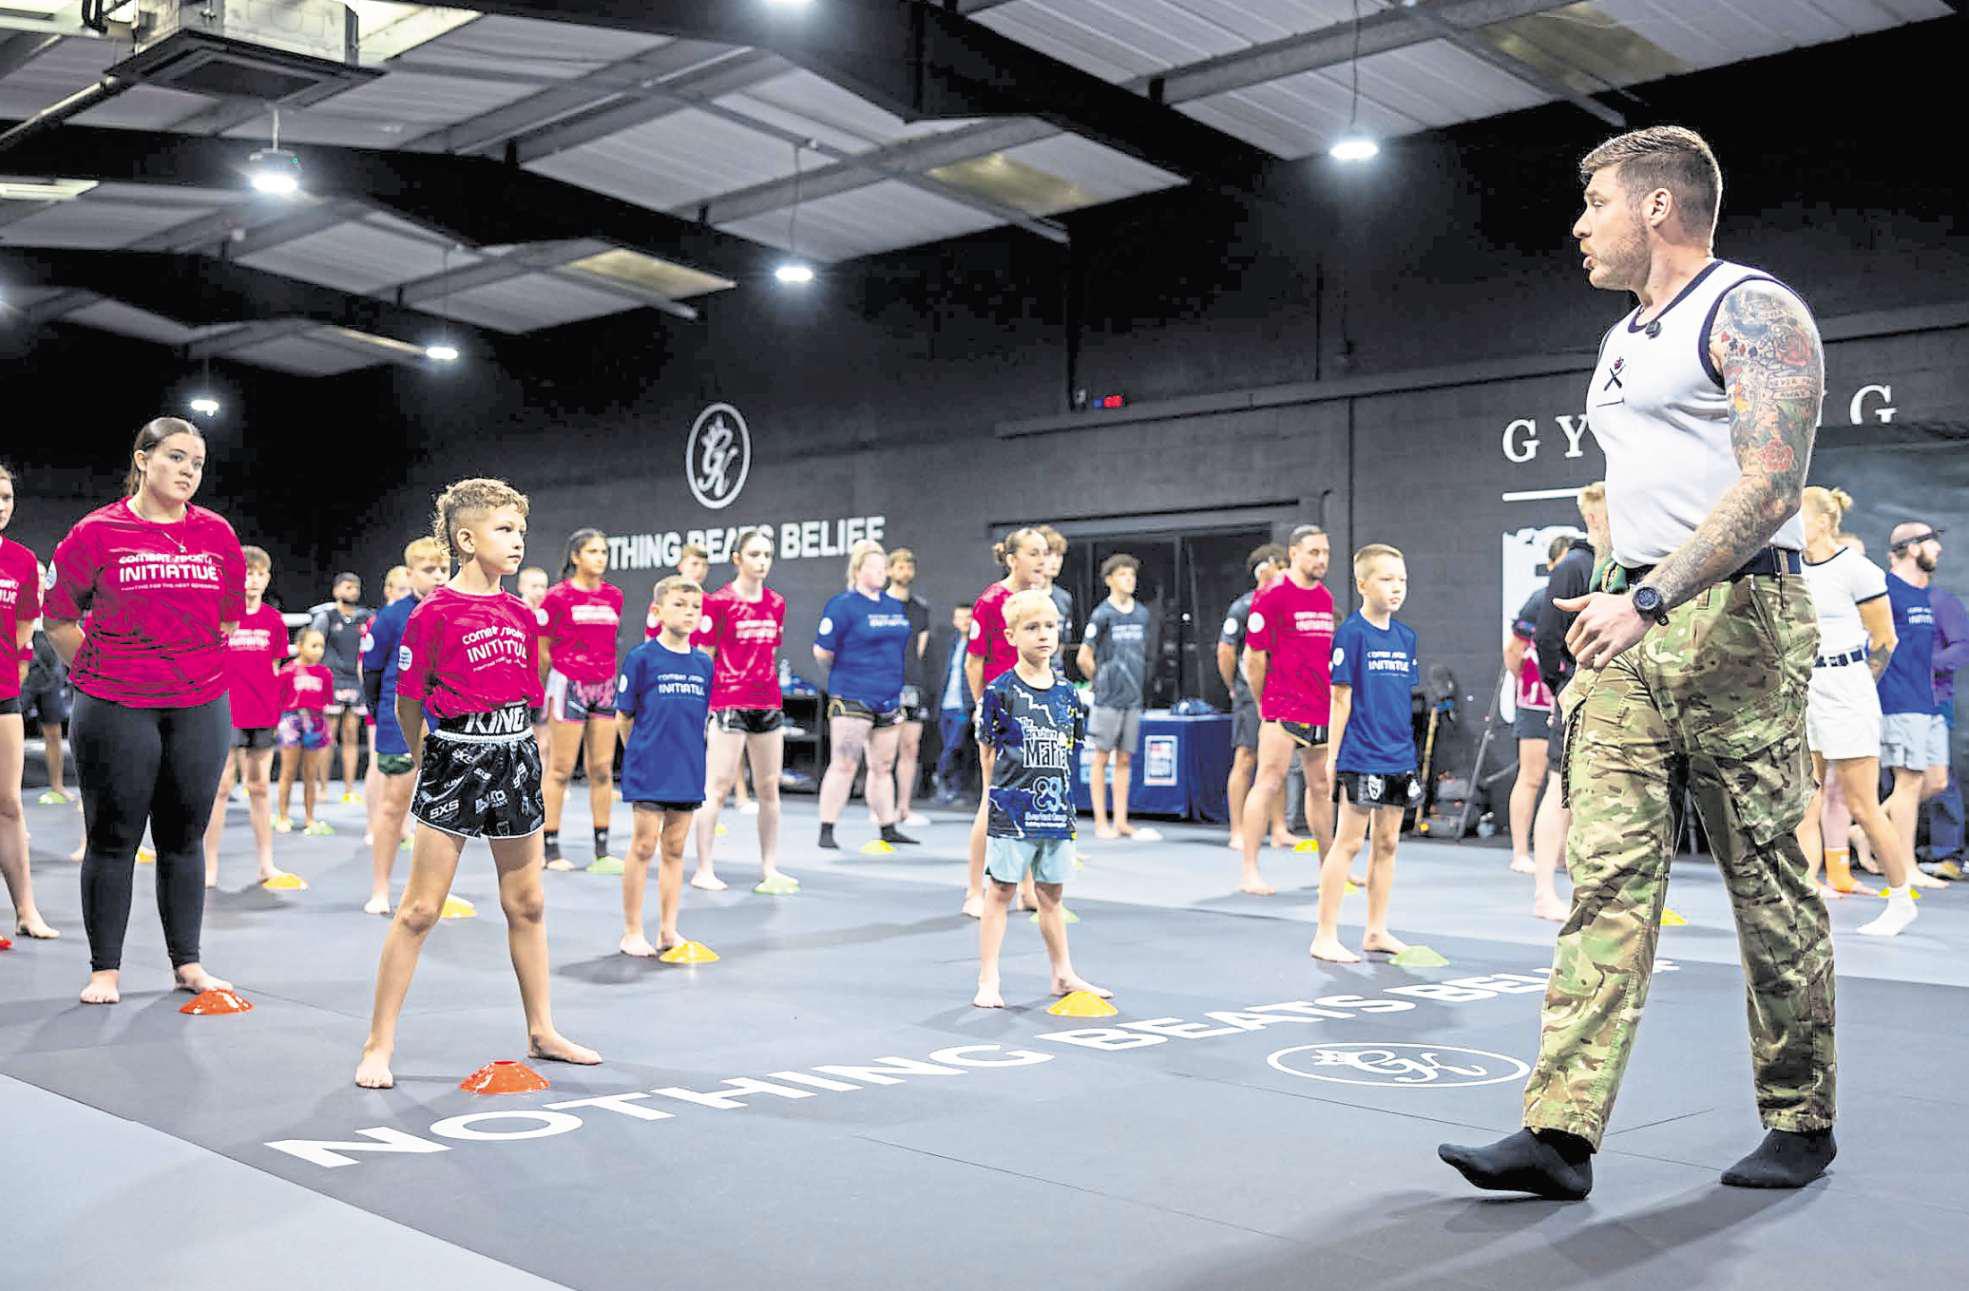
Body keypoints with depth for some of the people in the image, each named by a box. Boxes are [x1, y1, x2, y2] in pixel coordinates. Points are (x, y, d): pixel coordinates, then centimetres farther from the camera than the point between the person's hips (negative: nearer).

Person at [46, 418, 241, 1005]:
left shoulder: (217, 534, 5)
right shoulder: (98, 532, -4)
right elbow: (59, 619, 4)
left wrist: (198, 671, 12)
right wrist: (102, 671, 4)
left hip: (201, 709, 3)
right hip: (116, 712, -3)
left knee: (184, 838, 9)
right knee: (113, 839, 3)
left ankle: (187, 963, 18)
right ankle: (105, 970, 13)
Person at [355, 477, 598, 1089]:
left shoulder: (521, 614, 8)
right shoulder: (434, 613, -10)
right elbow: (409, 700, -3)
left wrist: (513, 750, 14)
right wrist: (424, 759, 6)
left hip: (515, 758, 6)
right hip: (455, 758, -6)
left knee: (527, 905, 13)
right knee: (419, 909, -2)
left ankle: (541, 1032, 25)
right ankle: (379, 1045, 7)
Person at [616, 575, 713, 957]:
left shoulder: (703, 663, 7)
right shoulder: (642, 657, -7)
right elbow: (623, 717, -2)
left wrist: (689, 755, 9)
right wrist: (642, 756, 2)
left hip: (688, 771, 5)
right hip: (648, 772, -4)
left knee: (674, 849, 10)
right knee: (644, 846, 1)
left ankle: (668, 931, 18)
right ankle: (632, 932, 11)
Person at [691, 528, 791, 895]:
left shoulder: (776, 603, 10)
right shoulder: (719, 601, -7)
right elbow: (704, 656, -6)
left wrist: (768, 690, 15)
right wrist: (705, 703, -9)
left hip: (767, 703, 6)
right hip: (729, 703, -6)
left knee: (769, 788, 8)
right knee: (719, 787, -3)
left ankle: (770, 870, 15)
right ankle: (704, 870, 5)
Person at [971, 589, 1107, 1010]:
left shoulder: (1066, 693, 7)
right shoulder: (1001, 691, -7)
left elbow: (1069, 749, 13)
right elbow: (991, 747, -3)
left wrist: (1057, 790, 5)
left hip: (1056, 809, 5)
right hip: (1013, 810, -5)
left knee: (1052, 895, 16)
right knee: (1002, 892, 1)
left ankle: (1063, 975, 26)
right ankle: (988, 981, 7)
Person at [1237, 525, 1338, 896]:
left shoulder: (1326, 598, 14)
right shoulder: (1272, 597, -8)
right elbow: (1254, 657, -7)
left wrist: (1334, 698, 17)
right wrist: (1264, 704, -1)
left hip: (1323, 710, 7)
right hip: (1284, 709, -7)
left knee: (1321, 787, 15)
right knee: (1269, 782, -8)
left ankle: (1328, 867, 26)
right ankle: (1250, 872, -5)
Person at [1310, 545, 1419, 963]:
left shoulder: (1406, 636, 10)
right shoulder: (1352, 633, -9)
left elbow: (1407, 696, 16)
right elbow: (1342, 697, -10)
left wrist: (1410, 752, 15)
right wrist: (1333, 755, -10)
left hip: (1398, 758, 7)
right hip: (1360, 758, -7)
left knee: (1387, 842, 11)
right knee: (1349, 841, -4)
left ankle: (1377, 932, 21)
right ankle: (1325, 936, 2)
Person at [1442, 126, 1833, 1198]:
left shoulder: (1752, 311, -6)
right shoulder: (1624, 343, 21)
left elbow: (1768, 484, -18)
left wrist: (1650, 599, -25)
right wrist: (1604, 593, 17)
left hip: (1735, 618, -8)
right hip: (1633, 627, 8)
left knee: (1768, 881, 2)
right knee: (1607, 875, -3)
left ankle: (1801, 1122, 18)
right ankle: (1562, 1135, -6)